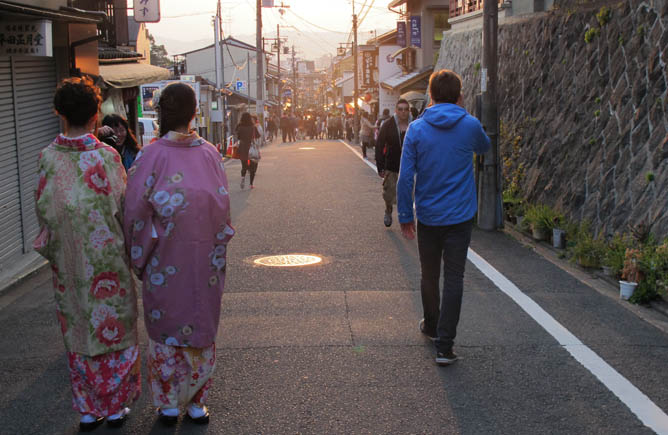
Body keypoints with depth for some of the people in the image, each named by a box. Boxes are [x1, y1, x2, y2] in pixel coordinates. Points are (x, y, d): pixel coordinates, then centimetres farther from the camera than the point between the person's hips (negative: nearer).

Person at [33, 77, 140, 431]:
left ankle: (87, 409, 21)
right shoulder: (107, 156, -14)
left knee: (78, 335, 13)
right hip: (108, 260, -2)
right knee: (114, 330, 12)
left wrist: (53, 247, 14)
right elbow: (123, 208, -9)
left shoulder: (48, 158, -8)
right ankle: (116, 405, 21)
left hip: (67, 262, 2)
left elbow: (42, 210, -1)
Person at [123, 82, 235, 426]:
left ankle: (169, 404, 22)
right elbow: (223, 208, 1)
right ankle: (197, 403, 23)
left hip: (165, 262, -2)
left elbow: (135, 211, -9)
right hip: (205, 260, 2)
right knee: (201, 326, 14)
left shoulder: (151, 156, -13)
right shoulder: (210, 154, -5)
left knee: (165, 328, 13)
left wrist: (139, 256, 4)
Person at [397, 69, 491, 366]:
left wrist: (405, 215, 3)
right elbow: (484, 147, 19)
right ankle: (444, 345, -5)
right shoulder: (470, 125, -6)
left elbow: (406, 177, -6)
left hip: (427, 217, 2)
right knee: (453, 280, 0)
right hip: (460, 216, -1)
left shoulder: (416, 129, -5)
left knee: (429, 276, 19)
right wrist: (462, 113, 22)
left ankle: (432, 325, 39)